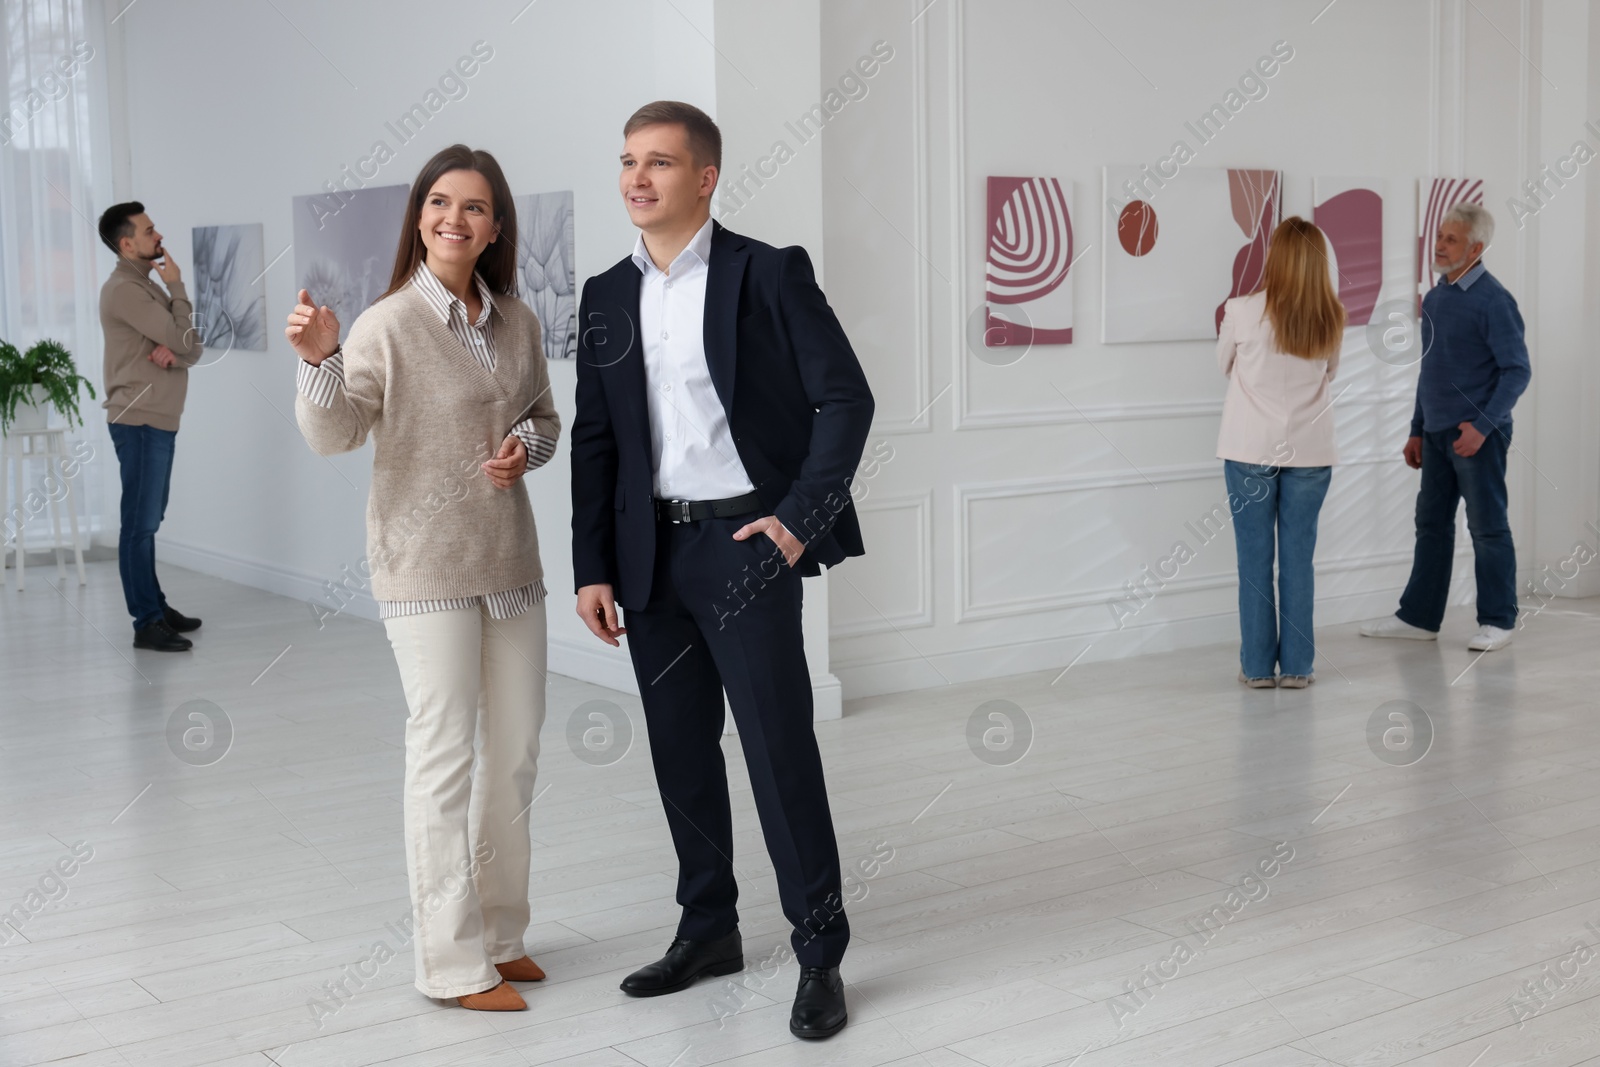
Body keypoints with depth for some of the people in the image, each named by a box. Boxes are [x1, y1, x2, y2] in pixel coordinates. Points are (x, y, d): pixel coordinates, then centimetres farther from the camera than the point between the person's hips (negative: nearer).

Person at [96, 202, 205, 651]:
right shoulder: (124, 289, -14)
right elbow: (185, 340, -17)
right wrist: (176, 285, -5)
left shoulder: (147, 286, 17)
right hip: (139, 422, -10)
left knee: (149, 520, 16)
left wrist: (173, 354, -13)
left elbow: (193, 349, 11)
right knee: (140, 522, -7)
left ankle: (155, 605, 24)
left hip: (158, 421, 10)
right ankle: (147, 624, -5)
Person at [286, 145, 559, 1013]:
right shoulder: (389, 324, -10)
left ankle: (499, 933, 27)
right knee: (445, 753, -5)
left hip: (508, 557, 7)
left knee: (517, 751, 12)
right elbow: (333, 435, -17)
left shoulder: (516, 322, 7)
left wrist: (527, 446, -4)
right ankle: (452, 964, 4)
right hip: (425, 565, -6)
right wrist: (321, 361, -34)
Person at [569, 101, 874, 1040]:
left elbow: (846, 398, -6)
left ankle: (821, 954, 8)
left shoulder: (768, 275, -5)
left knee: (780, 748, -4)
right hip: (651, 554, 5)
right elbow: (595, 441, 10)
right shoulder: (609, 299, 9)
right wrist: (593, 568, 5)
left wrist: (802, 516, -13)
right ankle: (709, 931, 27)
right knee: (681, 749, 12)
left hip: (744, 543, -5)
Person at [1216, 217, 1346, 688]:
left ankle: (1258, 666, 9)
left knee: (1255, 558, 5)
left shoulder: (1243, 312, -11)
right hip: (1309, 452, 2)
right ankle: (1296, 665, 11)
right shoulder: (1331, 319, -3)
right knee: (1298, 558, 7)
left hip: (1252, 450, -2)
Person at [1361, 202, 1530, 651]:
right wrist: (1417, 430, 18)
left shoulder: (1493, 300, -12)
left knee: (1487, 528, 1)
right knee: (1431, 524, 11)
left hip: (1476, 433, -8)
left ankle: (1497, 622, 10)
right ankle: (1419, 617, 18)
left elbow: (1517, 370, -14)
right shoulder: (1434, 298, 11)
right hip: (1437, 432, 8)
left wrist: (1482, 425, -22)